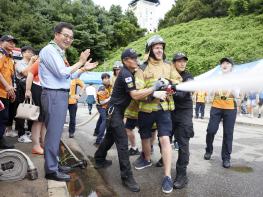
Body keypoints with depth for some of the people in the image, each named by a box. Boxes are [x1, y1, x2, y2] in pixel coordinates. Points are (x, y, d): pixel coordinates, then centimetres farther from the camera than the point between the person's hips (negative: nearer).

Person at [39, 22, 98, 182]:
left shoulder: (59, 53, 19)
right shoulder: (49, 50, -10)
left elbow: (68, 76, 21)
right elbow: (63, 73, -20)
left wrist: (84, 69, 17)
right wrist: (80, 62, -10)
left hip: (61, 95, 10)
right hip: (54, 95, -10)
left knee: (56, 132, 15)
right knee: (54, 132, -5)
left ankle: (54, 164, 27)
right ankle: (51, 170, 6)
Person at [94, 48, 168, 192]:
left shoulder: (130, 73, 12)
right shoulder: (125, 74, -19)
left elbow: (136, 91, 8)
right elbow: (135, 95, -26)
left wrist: (156, 93, -5)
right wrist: (154, 87, -22)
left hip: (116, 110, 10)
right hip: (115, 110, -10)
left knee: (110, 137, 21)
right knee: (122, 142, -11)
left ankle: (99, 160, 39)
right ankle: (126, 177, -5)